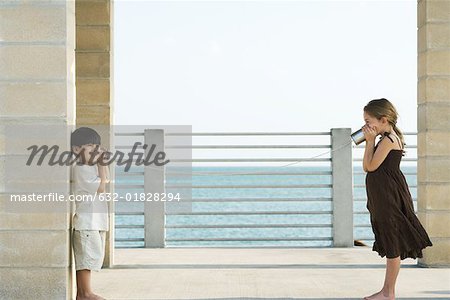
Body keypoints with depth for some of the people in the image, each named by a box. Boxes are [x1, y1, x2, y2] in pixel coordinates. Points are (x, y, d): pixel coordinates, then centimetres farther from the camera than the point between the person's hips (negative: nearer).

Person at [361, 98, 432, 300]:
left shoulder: (388, 139, -16)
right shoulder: (390, 138, 15)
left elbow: (370, 166, -16)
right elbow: (367, 167, 16)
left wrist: (370, 141, -12)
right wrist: (369, 142, 10)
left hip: (390, 199, -11)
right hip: (384, 200, 11)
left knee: (393, 245, -3)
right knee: (390, 245, 13)